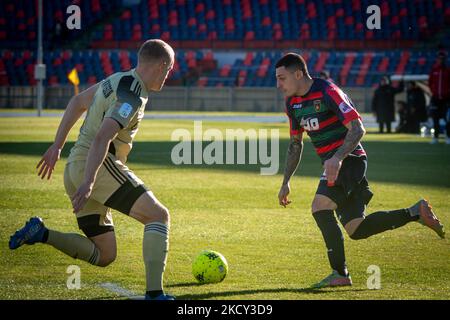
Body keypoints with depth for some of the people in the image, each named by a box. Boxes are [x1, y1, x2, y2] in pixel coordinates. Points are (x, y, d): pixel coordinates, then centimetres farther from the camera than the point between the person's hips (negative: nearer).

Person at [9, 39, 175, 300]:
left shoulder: (118, 80, 16)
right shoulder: (132, 97, -14)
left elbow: (78, 102, 28)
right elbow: (102, 138, -26)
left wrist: (57, 146, 31)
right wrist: (88, 182, -34)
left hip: (75, 170, 10)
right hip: (99, 166, -10)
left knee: (103, 256, 10)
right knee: (159, 215, -13)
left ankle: (41, 234, -2)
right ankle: (155, 293, -25)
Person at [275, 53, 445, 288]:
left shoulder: (327, 92, -17)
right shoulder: (293, 103, 9)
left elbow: (357, 129, -21)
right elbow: (295, 143, 21)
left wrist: (337, 158, -34)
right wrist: (286, 182, 18)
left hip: (348, 160, -9)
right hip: (334, 164, 9)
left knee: (320, 207, -24)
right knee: (357, 230, 5)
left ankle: (340, 274, -17)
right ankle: (416, 212, 17)